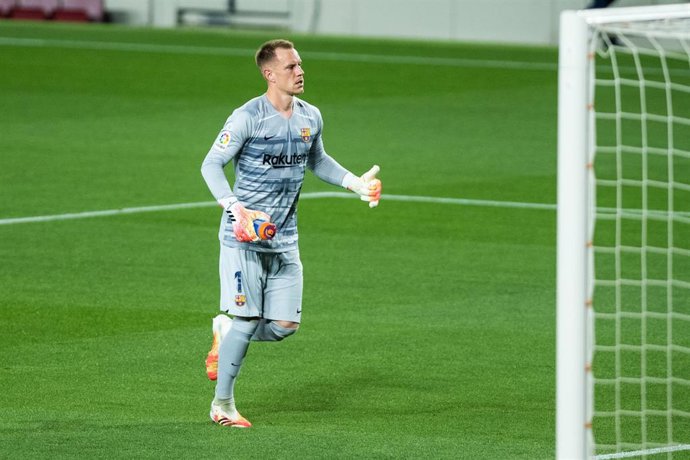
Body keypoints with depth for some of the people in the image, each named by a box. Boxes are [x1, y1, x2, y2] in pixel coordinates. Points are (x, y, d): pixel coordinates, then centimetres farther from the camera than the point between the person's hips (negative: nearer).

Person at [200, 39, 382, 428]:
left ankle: (225, 331, 28)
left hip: (285, 239, 6)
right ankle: (222, 405, 7)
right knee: (248, 319, -7)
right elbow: (212, 165, -12)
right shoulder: (247, 118, -13)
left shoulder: (311, 118, 7)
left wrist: (357, 183, 14)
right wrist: (235, 208, -26)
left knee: (285, 325, -1)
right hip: (245, 236, -6)